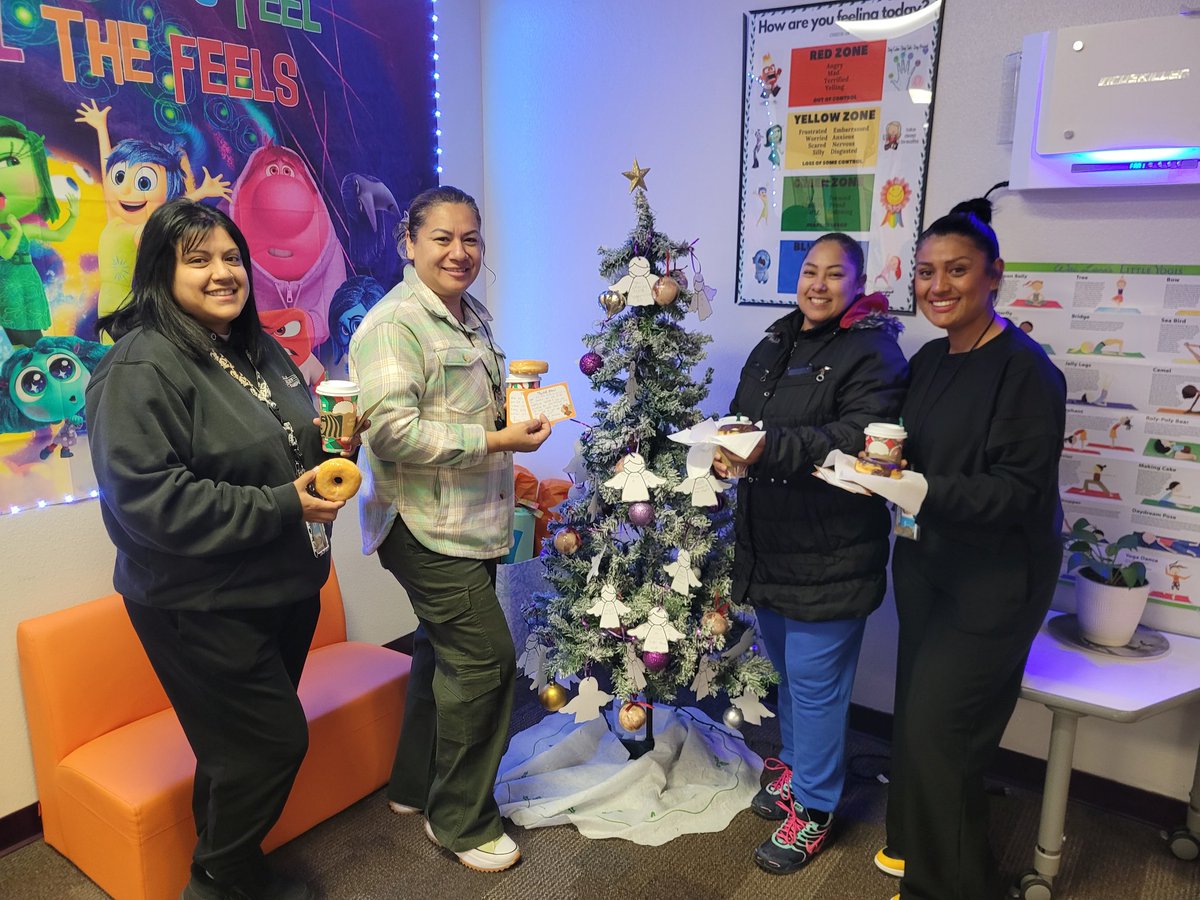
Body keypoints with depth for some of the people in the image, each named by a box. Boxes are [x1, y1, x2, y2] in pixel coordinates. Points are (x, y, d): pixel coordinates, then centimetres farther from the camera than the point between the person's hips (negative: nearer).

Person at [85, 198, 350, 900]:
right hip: (202, 605, -8)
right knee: (273, 739, -1)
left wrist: (329, 439, -1)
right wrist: (280, 507, -25)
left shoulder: (261, 350, 11)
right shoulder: (141, 368, -18)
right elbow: (147, 498, -25)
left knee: (245, 742, 20)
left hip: (285, 587, 8)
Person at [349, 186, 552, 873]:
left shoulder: (475, 317, 14)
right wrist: (493, 441, -23)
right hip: (426, 526, -9)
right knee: (485, 657, -6)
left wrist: (522, 403, 7)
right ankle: (461, 820, 15)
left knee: (445, 650, 19)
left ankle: (416, 784, 39)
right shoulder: (394, 323, -16)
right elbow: (391, 428, -24)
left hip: (469, 521, 9)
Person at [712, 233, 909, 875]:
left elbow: (860, 436, -25)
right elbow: (740, 414, 17)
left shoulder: (873, 351, -12)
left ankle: (813, 808, 21)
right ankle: (796, 766, 43)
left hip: (830, 554, -7)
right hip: (768, 545, 8)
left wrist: (768, 449, -34)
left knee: (814, 679, 2)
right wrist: (725, 449, -5)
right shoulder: (774, 344, 13)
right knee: (786, 667, 22)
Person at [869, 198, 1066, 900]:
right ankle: (916, 843, 38)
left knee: (937, 731, -2)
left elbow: (1020, 490, -21)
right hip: (925, 565, 7)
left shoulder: (1025, 368, -16)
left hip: (993, 582, -7)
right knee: (916, 717, 16)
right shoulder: (930, 361, 7)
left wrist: (928, 491, -33)